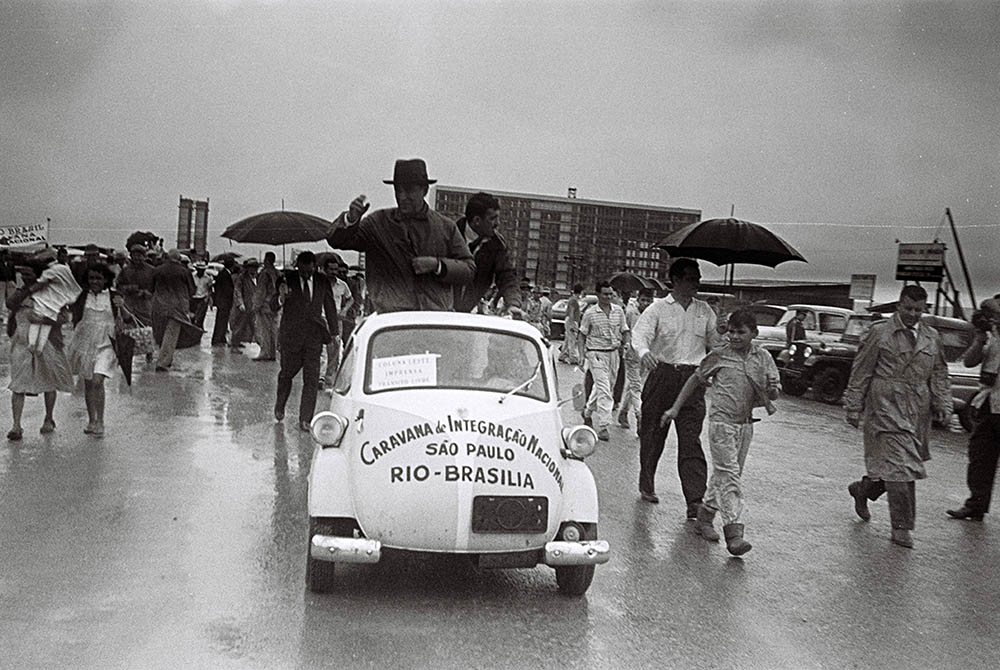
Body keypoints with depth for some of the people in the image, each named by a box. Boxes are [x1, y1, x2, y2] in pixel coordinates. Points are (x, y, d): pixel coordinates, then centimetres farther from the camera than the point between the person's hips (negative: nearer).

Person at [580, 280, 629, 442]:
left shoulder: (618, 311, 5)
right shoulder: (590, 314, -5)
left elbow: (625, 331, 13)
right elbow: (583, 334, 4)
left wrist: (625, 344, -4)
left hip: (614, 353, 5)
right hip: (596, 354, -5)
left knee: (603, 386, 17)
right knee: (604, 389, -12)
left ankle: (588, 412, 42)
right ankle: (603, 427, -10)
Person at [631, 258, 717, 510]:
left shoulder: (705, 311, 13)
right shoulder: (658, 309, 1)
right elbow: (640, 334, -13)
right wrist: (644, 352, -34)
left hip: (692, 379, 1)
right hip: (662, 374, -1)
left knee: (691, 440, -7)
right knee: (652, 433, 8)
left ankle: (695, 500, -12)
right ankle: (647, 486, 28)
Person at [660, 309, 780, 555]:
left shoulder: (763, 358, 5)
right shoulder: (718, 356, -3)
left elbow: (774, 393, 7)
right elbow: (695, 380, 7)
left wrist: (772, 389, -18)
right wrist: (675, 408, 7)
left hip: (745, 424, 4)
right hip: (721, 421, -4)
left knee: (723, 474, 13)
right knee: (730, 475, -11)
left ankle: (705, 516, 30)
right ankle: (733, 532, -15)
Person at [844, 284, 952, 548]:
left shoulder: (932, 338, 12)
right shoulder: (880, 333, -2)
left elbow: (939, 375, 17)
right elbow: (860, 372, 0)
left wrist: (943, 405, 5)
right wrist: (854, 408, -2)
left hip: (918, 412, 5)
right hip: (886, 408, -5)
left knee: (894, 465, 10)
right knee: (897, 465, -8)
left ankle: (862, 489, 38)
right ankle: (902, 527, 0)